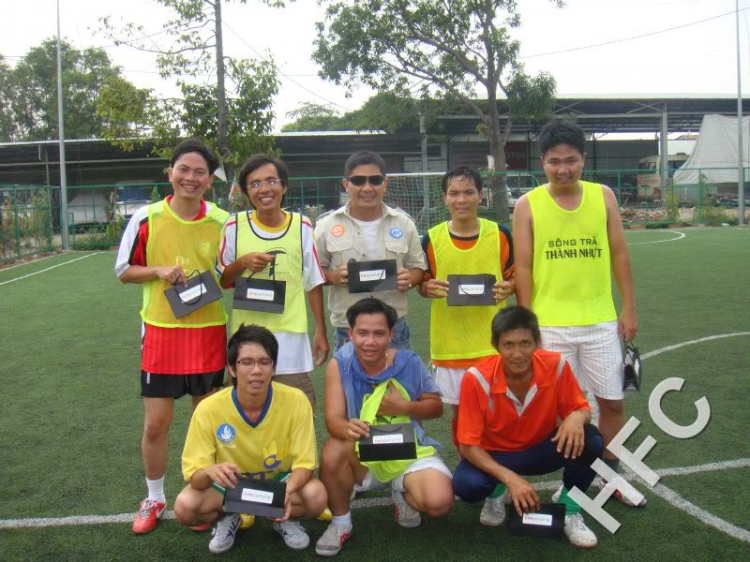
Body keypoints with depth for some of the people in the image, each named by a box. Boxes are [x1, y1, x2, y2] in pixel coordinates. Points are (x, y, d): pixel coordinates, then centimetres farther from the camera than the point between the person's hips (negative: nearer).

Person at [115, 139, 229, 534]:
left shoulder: (222, 222, -1)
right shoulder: (146, 218, -3)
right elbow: (124, 271, 4)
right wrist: (160, 271, -13)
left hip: (209, 332, 1)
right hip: (161, 331, 0)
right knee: (155, 423, 6)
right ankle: (154, 499, 28)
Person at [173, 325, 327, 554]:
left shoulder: (296, 400, -24)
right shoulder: (209, 409, -24)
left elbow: (304, 462, -19)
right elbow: (193, 474, -21)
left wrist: (287, 491, -41)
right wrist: (210, 472, -45)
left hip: (281, 479, 0)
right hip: (230, 485, 1)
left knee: (316, 497, -31)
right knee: (185, 507, -27)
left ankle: (286, 518, 5)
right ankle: (228, 518, 7)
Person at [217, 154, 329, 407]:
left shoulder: (301, 226, 1)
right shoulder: (235, 226, 0)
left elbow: (313, 283, 8)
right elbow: (221, 280, 9)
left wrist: (321, 331, 7)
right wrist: (243, 263, -11)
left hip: (290, 335, 0)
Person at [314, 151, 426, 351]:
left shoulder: (403, 223, 4)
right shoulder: (327, 226, -1)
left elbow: (418, 267, 11)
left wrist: (409, 279, -11)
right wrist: (333, 276, -16)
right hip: (347, 333, -1)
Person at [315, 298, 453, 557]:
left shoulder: (409, 362, -11)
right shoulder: (339, 364, -13)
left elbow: (436, 407, 1)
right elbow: (333, 419, -20)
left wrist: (406, 407, -19)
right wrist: (347, 428, -45)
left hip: (410, 452, 0)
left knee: (439, 503, -26)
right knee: (333, 451, -34)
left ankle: (403, 492, 14)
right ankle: (340, 522, -5)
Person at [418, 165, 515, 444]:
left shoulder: (500, 234, -2)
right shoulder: (432, 238, -2)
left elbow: (513, 278, 8)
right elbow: (423, 284, 7)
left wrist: (508, 289, -14)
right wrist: (428, 288, -16)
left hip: (492, 342, 0)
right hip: (449, 344, 1)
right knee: (459, 408, 11)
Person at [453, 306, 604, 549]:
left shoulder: (556, 365, -21)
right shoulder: (477, 378, -26)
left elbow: (580, 408, -7)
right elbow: (468, 445, -22)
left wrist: (577, 417, -33)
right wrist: (510, 478, -34)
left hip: (543, 449, 2)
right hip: (495, 455, -1)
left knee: (590, 442, -27)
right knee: (466, 485, -33)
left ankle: (570, 510, 0)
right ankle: (497, 494, 6)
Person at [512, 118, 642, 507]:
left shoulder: (603, 196, 2)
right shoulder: (528, 205, -4)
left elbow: (619, 254, 6)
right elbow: (523, 267, -3)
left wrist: (629, 308, 3)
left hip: (601, 320, 2)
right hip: (549, 324, -2)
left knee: (612, 400, 10)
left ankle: (612, 475, 29)